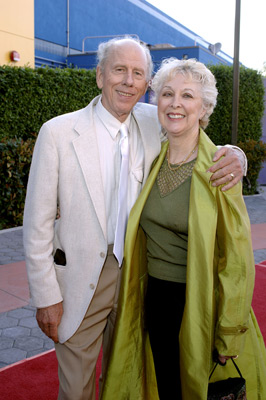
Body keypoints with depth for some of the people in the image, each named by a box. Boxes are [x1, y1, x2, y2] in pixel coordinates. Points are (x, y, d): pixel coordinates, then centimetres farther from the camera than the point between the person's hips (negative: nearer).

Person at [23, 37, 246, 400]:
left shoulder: (154, 123, -3)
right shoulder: (58, 132, -13)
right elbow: (37, 223, -10)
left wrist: (233, 157, -15)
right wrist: (46, 297, -9)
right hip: (81, 278, -3)